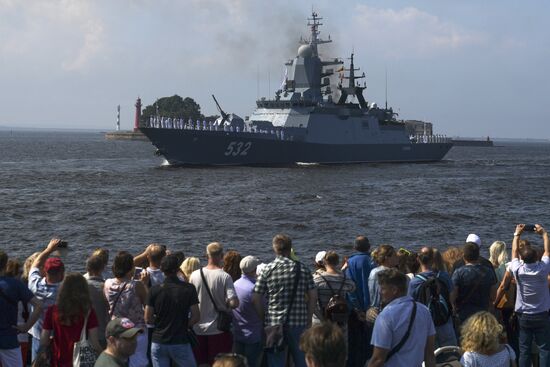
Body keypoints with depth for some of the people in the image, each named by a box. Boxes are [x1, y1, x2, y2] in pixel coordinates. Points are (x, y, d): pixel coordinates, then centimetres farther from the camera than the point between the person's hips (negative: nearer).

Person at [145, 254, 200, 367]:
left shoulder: (154, 290, -3)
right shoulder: (189, 289, -7)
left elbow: (148, 319, -1)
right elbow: (195, 317, -8)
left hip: (158, 342, 2)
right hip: (180, 342, -2)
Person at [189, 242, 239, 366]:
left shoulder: (195, 275, -4)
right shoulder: (225, 277, -14)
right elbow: (234, 303, -20)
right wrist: (226, 304, 1)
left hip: (198, 329, 3)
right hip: (218, 329, -3)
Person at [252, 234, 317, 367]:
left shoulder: (267, 270, -3)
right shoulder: (302, 268, 0)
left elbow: (256, 298, -7)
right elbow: (313, 296, 0)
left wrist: (263, 319, 4)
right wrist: (309, 319, 8)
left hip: (273, 323, -1)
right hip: (299, 322, 1)